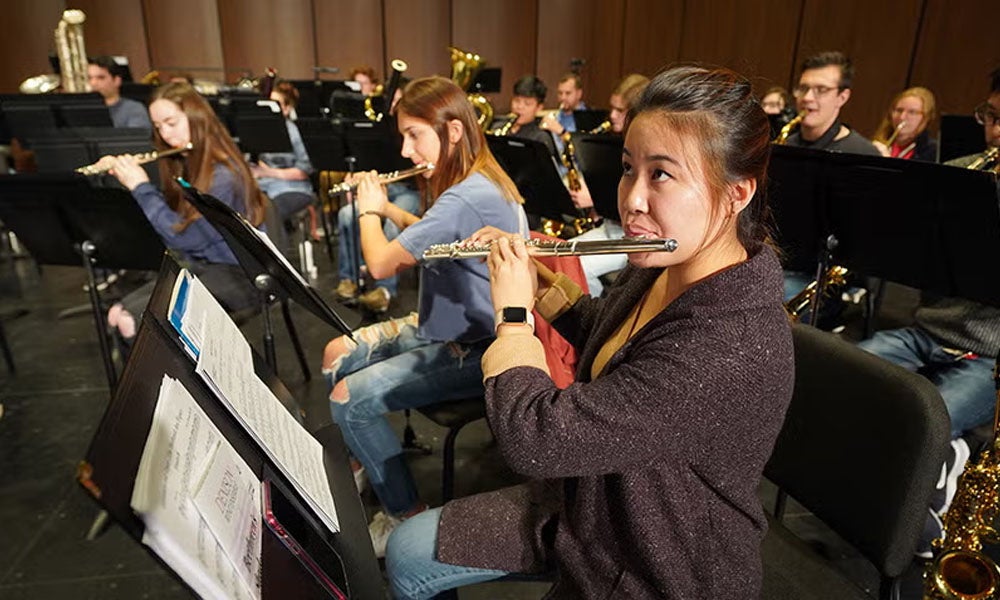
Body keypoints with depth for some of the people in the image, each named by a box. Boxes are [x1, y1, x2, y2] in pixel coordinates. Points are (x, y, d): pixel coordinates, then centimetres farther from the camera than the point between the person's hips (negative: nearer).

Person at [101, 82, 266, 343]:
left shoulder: (223, 175, -20)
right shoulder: (181, 164, 7)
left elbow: (183, 237, -23)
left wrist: (141, 186, -15)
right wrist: (122, 176, 6)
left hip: (236, 273, -8)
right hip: (194, 266, 8)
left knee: (133, 320, -22)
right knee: (117, 314, -10)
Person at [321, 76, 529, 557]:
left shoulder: (467, 197, -27)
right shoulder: (479, 183, 5)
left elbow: (380, 264, -24)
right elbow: (430, 239, 21)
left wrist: (369, 210, -6)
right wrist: (387, 207, 8)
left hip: (473, 352, -10)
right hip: (445, 327, 10)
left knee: (349, 399, -15)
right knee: (336, 356, 10)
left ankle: (407, 515, 3)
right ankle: (363, 466, 28)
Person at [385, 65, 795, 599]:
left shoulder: (734, 350, -36)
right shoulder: (658, 265, -10)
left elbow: (532, 438, -36)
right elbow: (600, 329, 12)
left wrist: (513, 310, -20)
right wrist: (536, 280, -4)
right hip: (585, 502, 7)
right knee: (407, 552, 9)